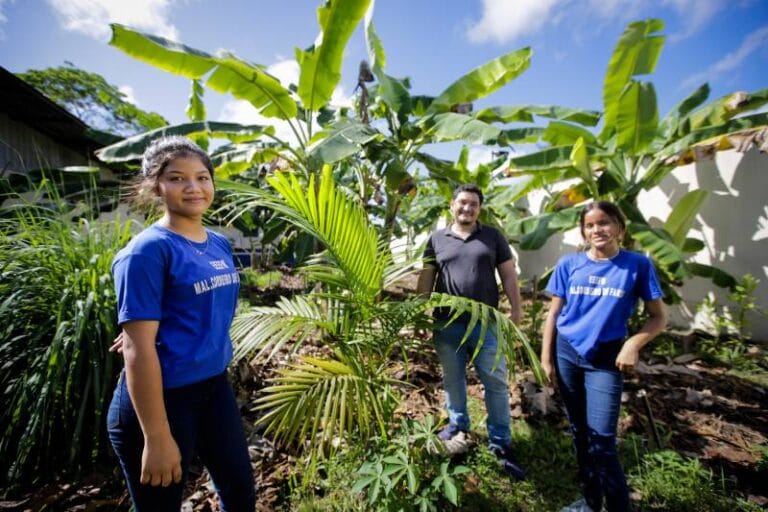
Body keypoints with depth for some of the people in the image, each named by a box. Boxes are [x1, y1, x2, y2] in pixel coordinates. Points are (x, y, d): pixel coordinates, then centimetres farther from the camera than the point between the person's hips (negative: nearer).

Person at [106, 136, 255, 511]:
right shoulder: (148, 251, -18)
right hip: (161, 397, -6)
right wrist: (157, 438, -19)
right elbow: (138, 348, -20)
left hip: (214, 386, 7)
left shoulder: (220, 245, 3)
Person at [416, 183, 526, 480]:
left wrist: (516, 310, 0)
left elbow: (508, 275, 6)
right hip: (447, 324, 1)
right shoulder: (437, 239, 6)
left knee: (496, 383, 5)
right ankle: (458, 425, 39)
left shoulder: (492, 236, 6)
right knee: (453, 381, 16)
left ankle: (500, 444, 21)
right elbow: (426, 278, 6)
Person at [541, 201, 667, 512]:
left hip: (605, 359, -2)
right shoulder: (569, 264, -1)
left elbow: (658, 317, 0)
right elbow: (553, 313, 3)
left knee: (601, 440, -5)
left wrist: (633, 344, -17)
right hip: (566, 354, 3)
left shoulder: (638, 265, -5)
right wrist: (546, 358, 1)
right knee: (579, 433, 15)